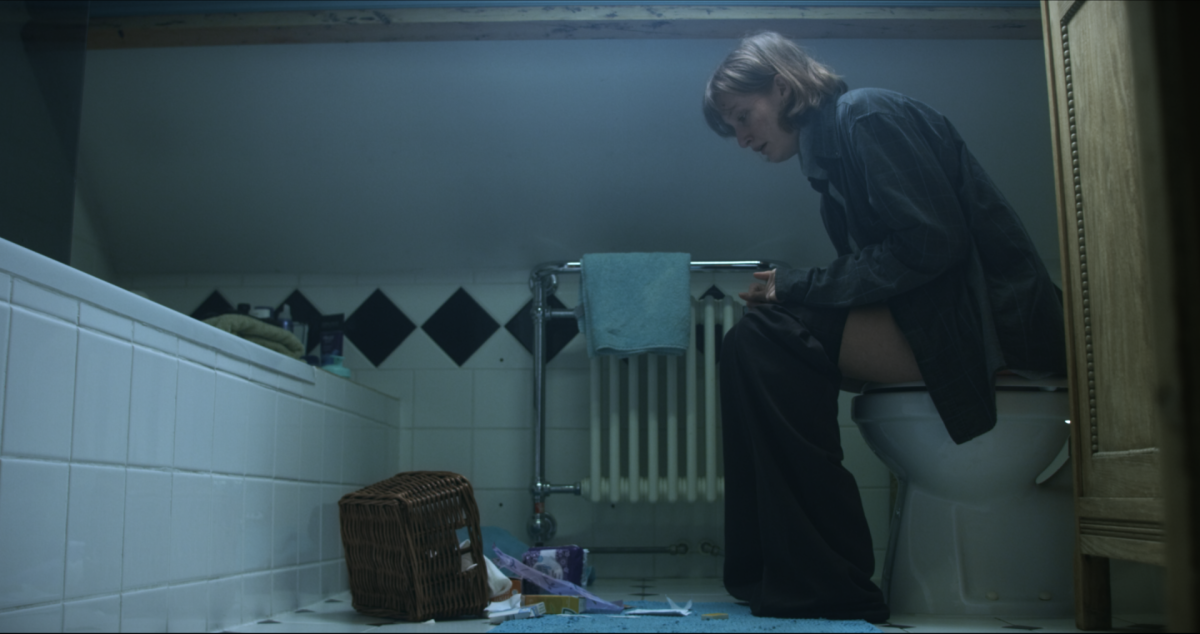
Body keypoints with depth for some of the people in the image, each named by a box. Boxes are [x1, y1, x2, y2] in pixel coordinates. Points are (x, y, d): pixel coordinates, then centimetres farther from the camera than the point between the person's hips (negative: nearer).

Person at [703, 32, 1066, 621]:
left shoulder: (865, 115, -8)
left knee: (765, 341, -20)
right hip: (940, 314, 10)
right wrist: (787, 292, -1)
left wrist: (797, 286, -13)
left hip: (987, 318, -10)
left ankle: (825, 587, -14)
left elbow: (932, 243, -19)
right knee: (758, 342, 2)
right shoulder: (830, 149, 21)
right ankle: (780, 575, 2)